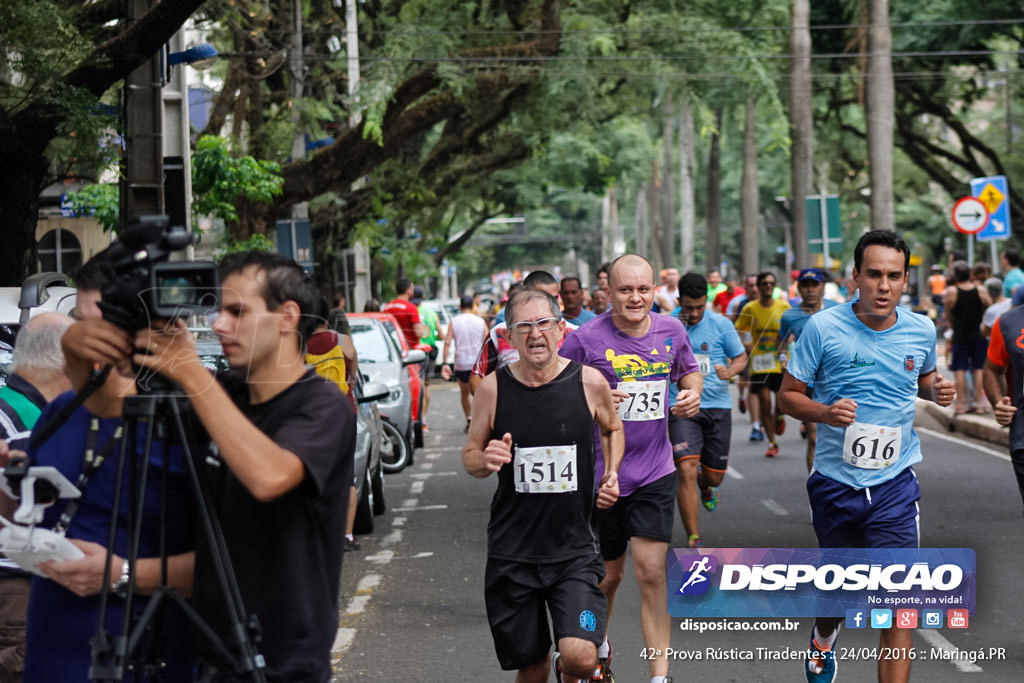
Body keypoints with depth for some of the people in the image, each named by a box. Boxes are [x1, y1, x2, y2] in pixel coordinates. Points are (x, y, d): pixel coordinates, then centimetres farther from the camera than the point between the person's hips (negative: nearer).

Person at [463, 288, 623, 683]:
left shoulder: (589, 382, -4)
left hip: (574, 550, -1)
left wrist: (612, 473, 0)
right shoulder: (493, 389, -4)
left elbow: (612, 428, 17)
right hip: (512, 551, 1)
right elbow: (470, 455, 8)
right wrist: (486, 461, -15)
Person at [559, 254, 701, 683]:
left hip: (655, 471, 2)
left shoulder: (671, 331, 0)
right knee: (608, 574, 13)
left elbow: (688, 370, 20)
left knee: (652, 573, -6)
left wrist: (692, 393, -1)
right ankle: (598, 644, 43)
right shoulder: (585, 339, -13)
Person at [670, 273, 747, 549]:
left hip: (718, 406, 2)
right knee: (686, 469, -19)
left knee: (714, 476, 9)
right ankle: (693, 539, -13)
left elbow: (741, 357, 9)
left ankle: (706, 489, 50)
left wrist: (730, 370, -14)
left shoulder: (720, 324, -1)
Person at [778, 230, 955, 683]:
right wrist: (825, 412, -23)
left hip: (894, 484, 1)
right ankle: (824, 637, 54)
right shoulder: (823, 328, -9)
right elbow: (788, 395, -3)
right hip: (835, 481, 0)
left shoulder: (921, 331, 0)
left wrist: (936, 390, -2)